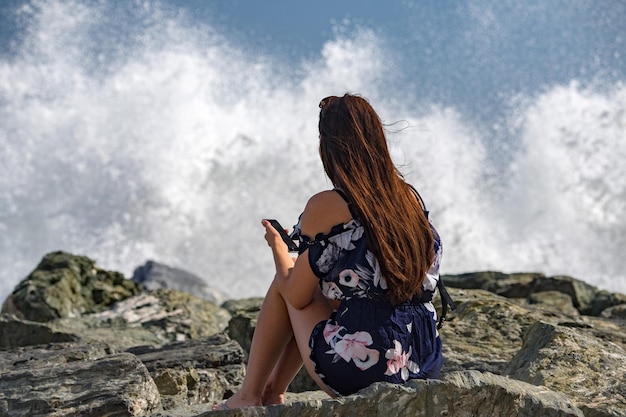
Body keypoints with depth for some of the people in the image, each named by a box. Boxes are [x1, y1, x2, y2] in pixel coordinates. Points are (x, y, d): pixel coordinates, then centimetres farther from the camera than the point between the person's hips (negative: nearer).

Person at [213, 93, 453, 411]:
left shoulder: (325, 207, -12)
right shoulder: (412, 198, 5)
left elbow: (297, 296, -1)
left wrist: (278, 248, 18)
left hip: (360, 370, -6)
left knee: (284, 281, 18)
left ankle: (249, 395, 28)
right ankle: (274, 392, 38)